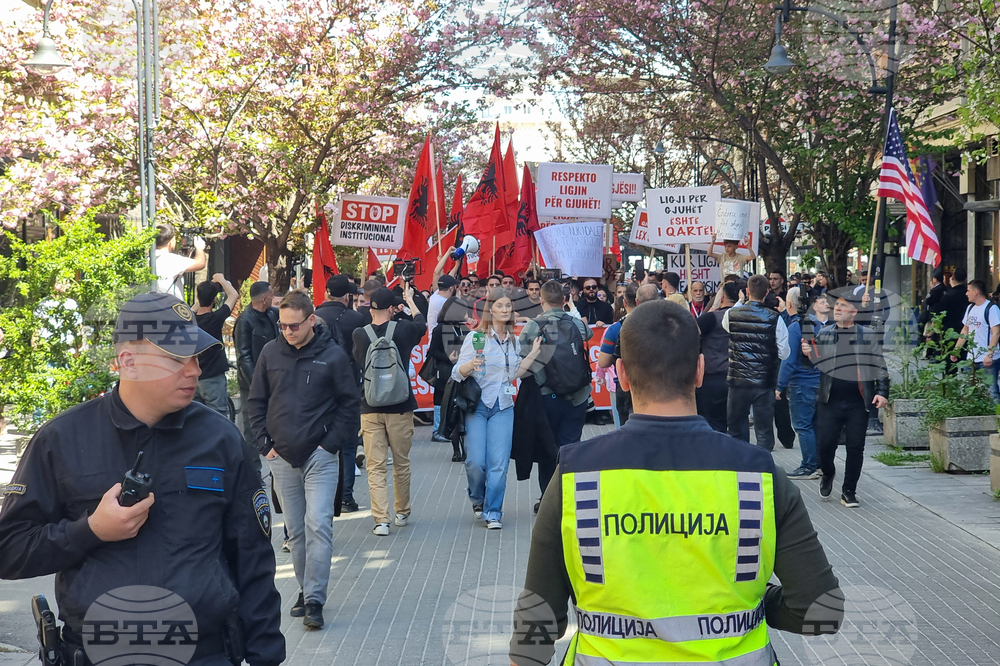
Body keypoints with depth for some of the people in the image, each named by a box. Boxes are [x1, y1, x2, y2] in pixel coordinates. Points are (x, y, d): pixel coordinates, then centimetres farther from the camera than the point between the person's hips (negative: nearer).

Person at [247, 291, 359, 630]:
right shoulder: (270, 353, 4)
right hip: (282, 457, 4)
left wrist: (331, 443, -7)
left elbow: (351, 404, 0)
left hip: (320, 456, -3)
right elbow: (257, 402, 12)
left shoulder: (333, 355, -5)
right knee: (295, 530, 10)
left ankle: (315, 599, -8)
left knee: (319, 525, -11)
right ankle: (306, 589, 23)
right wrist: (265, 443, 3)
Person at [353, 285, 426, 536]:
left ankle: (381, 520, -6)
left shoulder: (359, 335, -6)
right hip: (400, 407, 0)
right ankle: (402, 513, 27)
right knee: (401, 463, 15)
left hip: (370, 409, 0)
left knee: (376, 467, 1)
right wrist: (409, 299, 31)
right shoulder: (403, 329, -7)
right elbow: (422, 323, 16)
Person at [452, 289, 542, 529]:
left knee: (499, 463, -5)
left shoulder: (514, 340, 10)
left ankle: (492, 512, 5)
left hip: (503, 406, 3)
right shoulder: (476, 337, -5)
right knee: (475, 461, -7)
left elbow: (512, 375, 13)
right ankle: (477, 500, 21)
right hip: (477, 404, -3)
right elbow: (457, 373, -8)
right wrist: (471, 365, -29)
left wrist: (533, 354, 5)